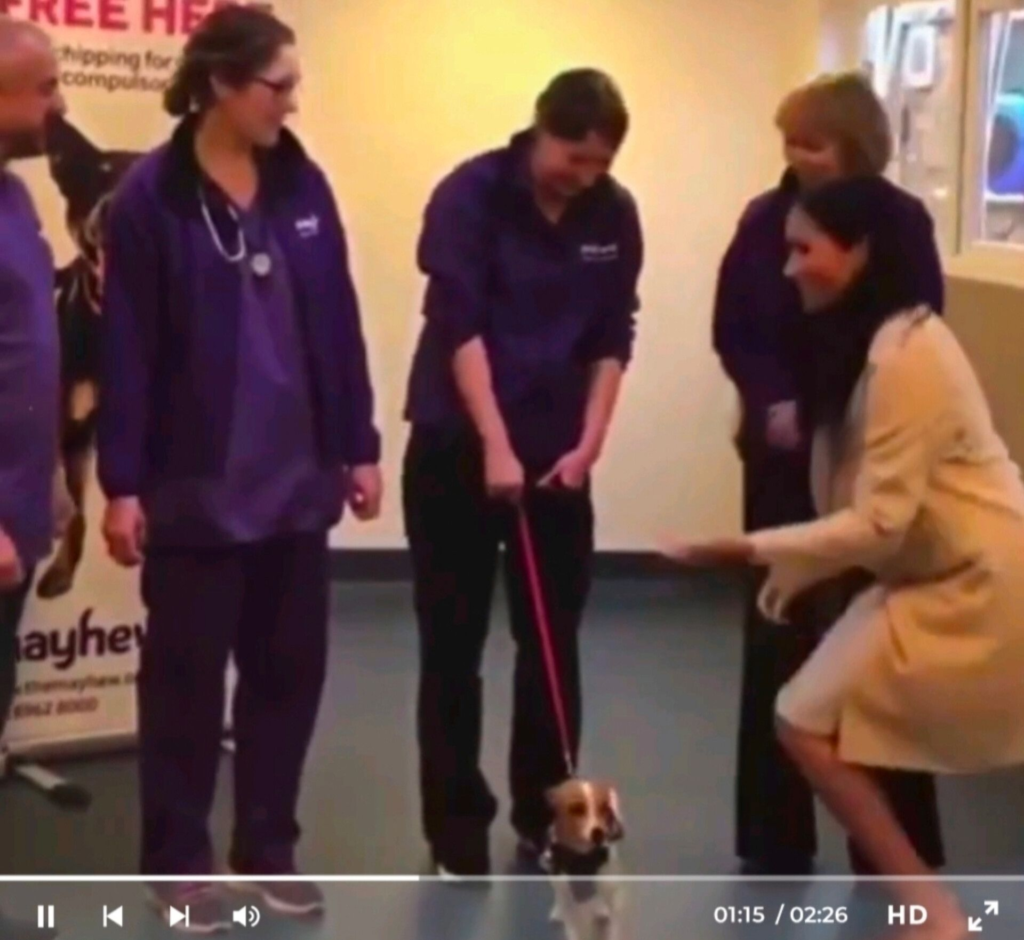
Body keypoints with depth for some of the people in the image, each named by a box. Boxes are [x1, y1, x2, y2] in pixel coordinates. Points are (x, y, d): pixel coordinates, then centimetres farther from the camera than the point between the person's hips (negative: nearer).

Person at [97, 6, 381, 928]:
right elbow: (127, 348, -9)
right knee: (187, 676, 7)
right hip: (195, 485, -5)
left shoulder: (302, 184, 4)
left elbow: (338, 324, 7)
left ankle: (268, 849, 27)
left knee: (290, 669, 12)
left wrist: (359, 446, 7)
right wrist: (122, 482, -11)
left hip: (296, 479, 5)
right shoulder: (152, 196, -9)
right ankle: (178, 860, 22)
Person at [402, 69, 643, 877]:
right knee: (453, 645, 2)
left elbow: (613, 339, 4)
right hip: (456, 446, -3)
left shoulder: (616, 216, 0)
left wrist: (589, 443, -6)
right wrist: (495, 448, -21)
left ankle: (545, 819, 18)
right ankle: (457, 834, 10)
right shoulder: (469, 195, -11)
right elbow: (459, 326, -16)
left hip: (558, 452, 3)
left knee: (554, 641, 6)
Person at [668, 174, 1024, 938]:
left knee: (809, 723, -8)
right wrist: (796, 567, 8)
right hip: (937, 575, 10)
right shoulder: (866, 341, 8)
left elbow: (880, 522, -24)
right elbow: (871, 506, 13)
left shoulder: (907, 355, -23)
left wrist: (751, 549, -22)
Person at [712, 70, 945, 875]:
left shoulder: (902, 224, -5)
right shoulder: (767, 219, -1)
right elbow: (732, 331, 2)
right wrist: (773, 403, -15)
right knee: (777, 636, 6)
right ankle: (776, 838, 19)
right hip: (783, 456, 2)